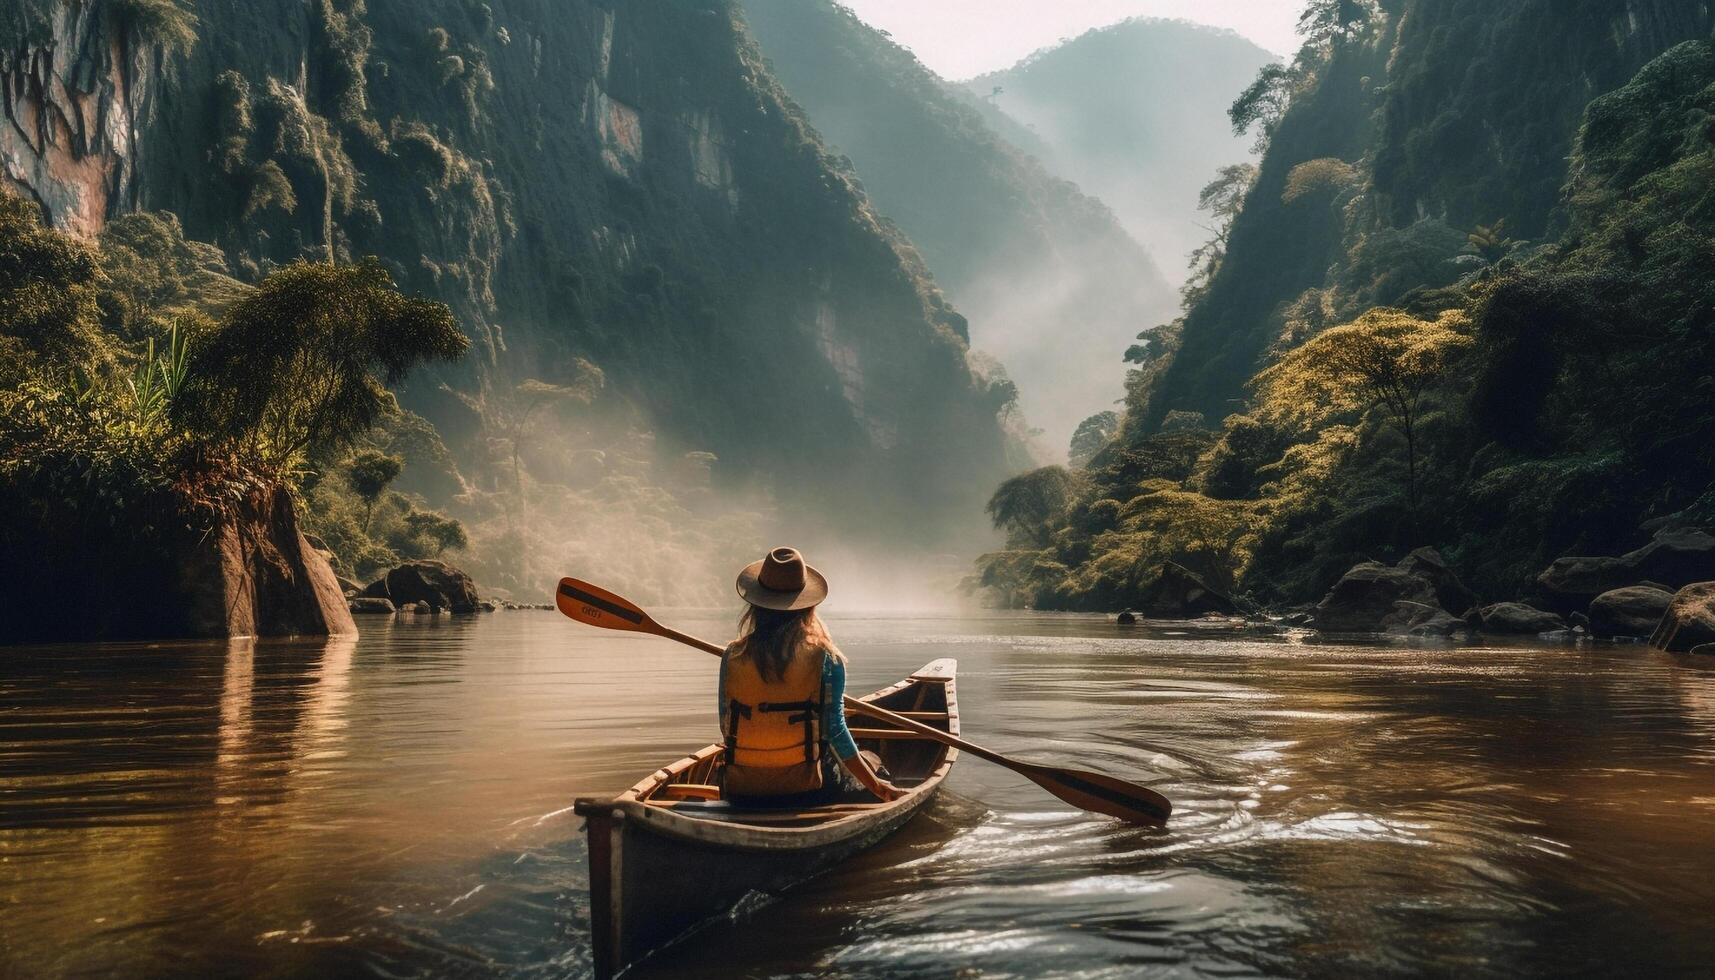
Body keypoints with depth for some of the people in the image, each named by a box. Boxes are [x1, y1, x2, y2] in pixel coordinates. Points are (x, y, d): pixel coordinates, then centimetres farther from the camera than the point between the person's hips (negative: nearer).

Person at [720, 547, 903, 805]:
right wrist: (877, 786, 0)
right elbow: (835, 731, -11)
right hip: (802, 790, -3)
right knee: (870, 762, 25)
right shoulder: (826, 659, -10)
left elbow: (726, 728, 2)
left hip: (741, 791, 3)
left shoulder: (733, 656, -4)